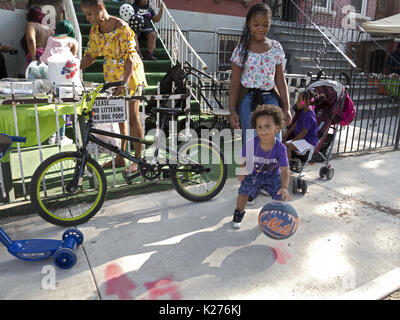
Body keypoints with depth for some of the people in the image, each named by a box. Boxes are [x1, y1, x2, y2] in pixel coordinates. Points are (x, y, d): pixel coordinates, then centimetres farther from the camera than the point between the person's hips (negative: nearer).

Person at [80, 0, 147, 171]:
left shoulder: (121, 27, -18)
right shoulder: (95, 30, 4)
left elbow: (130, 57, -23)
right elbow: (90, 56, 9)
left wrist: (125, 82, -34)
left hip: (130, 75, -7)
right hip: (112, 77, 7)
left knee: (132, 118, -3)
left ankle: (138, 159, 9)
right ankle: (120, 157, 21)